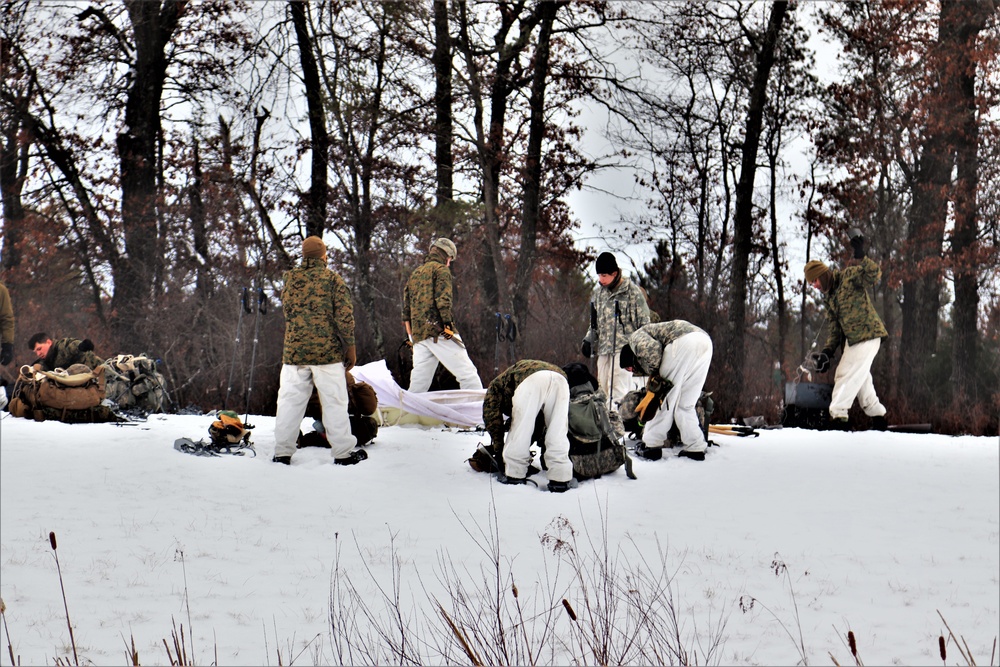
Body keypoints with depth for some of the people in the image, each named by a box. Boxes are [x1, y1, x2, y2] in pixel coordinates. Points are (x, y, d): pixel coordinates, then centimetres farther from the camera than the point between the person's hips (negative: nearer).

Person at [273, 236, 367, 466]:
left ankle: (282, 453, 10)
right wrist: (350, 348, -1)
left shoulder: (290, 279, 6)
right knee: (334, 402, 3)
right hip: (327, 352, -3)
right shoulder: (332, 278, -5)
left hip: (294, 352, 3)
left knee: (290, 402, 8)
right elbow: (345, 316, -7)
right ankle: (343, 453, 7)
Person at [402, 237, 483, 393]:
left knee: (418, 383, 9)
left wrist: (411, 335, 22)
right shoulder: (441, 269, 2)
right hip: (438, 331, -7)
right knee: (467, 374, -8)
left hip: (418, 334, 7)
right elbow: (443, 300, -13)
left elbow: (406, 309, 21)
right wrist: (448, 326, -14)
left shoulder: (414, 274, 23)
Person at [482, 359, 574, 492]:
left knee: (520, 430, 7)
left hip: (532, 381, -6)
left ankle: (514, 475, 11)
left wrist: (498, 447, 31)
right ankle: (560, 479, 6)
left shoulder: (496, 384, 34)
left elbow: (491, 415, 23)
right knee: (557, 433, 10)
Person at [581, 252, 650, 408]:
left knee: (618, 391, -13)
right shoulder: (598, 292, 14)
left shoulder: (632, 291, -5)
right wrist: (588, 340, 11)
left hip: (623, 348, -7)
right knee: (603, 388, 7)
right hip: (604, 349, 7)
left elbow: (644, 321, -3)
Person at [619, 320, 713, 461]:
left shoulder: (635, 338, 18)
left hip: (683, 341, -8)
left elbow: (652, 348, -5)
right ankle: (695, 448, 13)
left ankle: (651, 445, 7)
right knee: (685, 403, 16)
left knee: (663, 396, 4)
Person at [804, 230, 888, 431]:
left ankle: (837, 416, -8)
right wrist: (827, 352, 5)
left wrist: (861, 258, -39)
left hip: (867, 335, -9)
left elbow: (875, 275, -25)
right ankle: (878, 417, 23)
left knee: (847, 374, -10)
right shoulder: (828, 297, 16)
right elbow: (835, 328, 15)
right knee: (860, 378, 13)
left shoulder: (849, 276, -7)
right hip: (852, 339, 9)